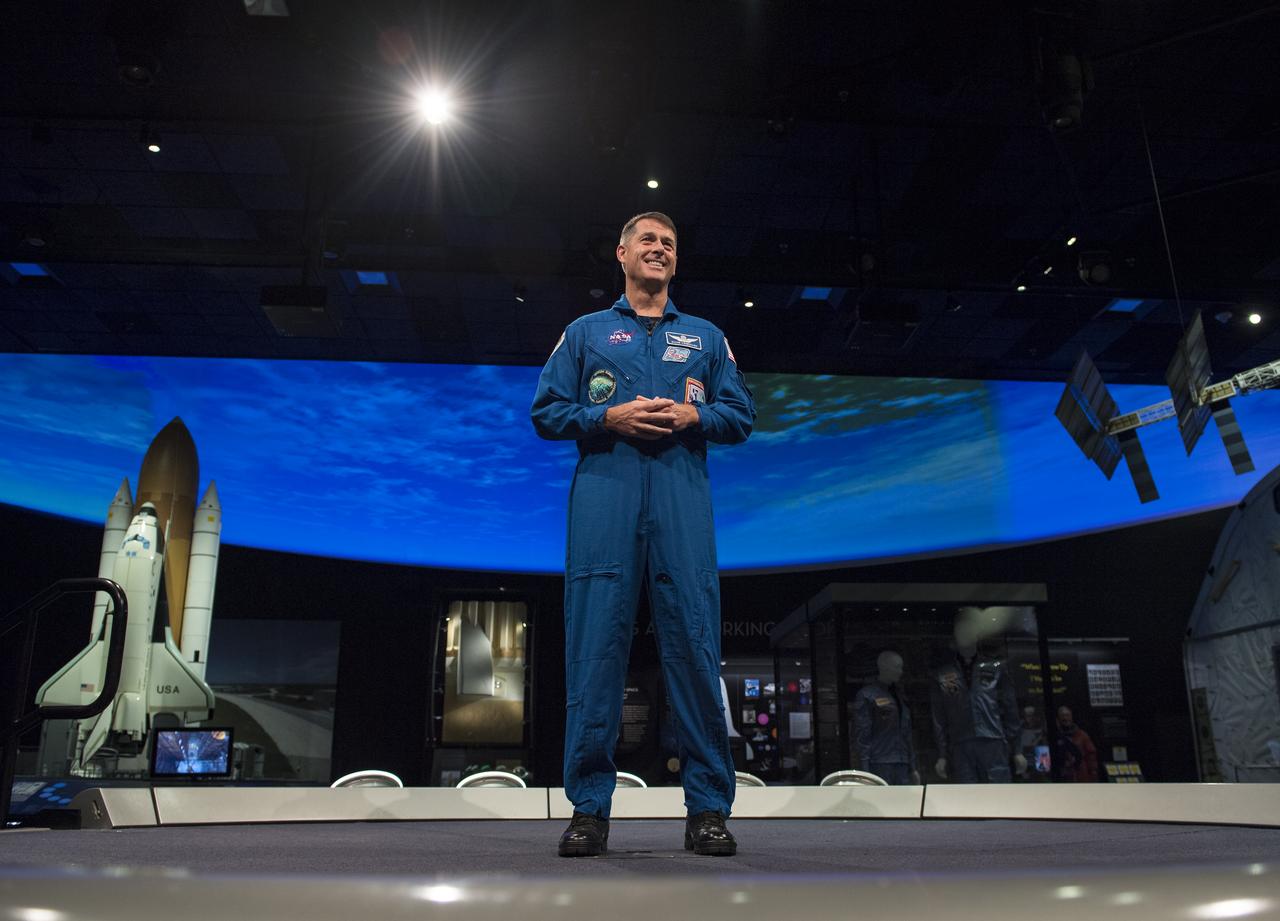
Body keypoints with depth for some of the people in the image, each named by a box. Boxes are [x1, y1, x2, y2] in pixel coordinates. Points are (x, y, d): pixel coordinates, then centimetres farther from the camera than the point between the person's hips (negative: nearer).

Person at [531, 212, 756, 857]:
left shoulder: (706, 338, 23)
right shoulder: (585, 333, 20)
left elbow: (741, 416, 16)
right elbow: (546, 412, 11)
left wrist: (692, 416, -4)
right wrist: (608, 418, -6)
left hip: (681, 501, 1)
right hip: (604, 496, -1)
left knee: (694, 641, -6)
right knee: (595, 643, -6)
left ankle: (708, 808, 2)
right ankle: (589, 808, 1)